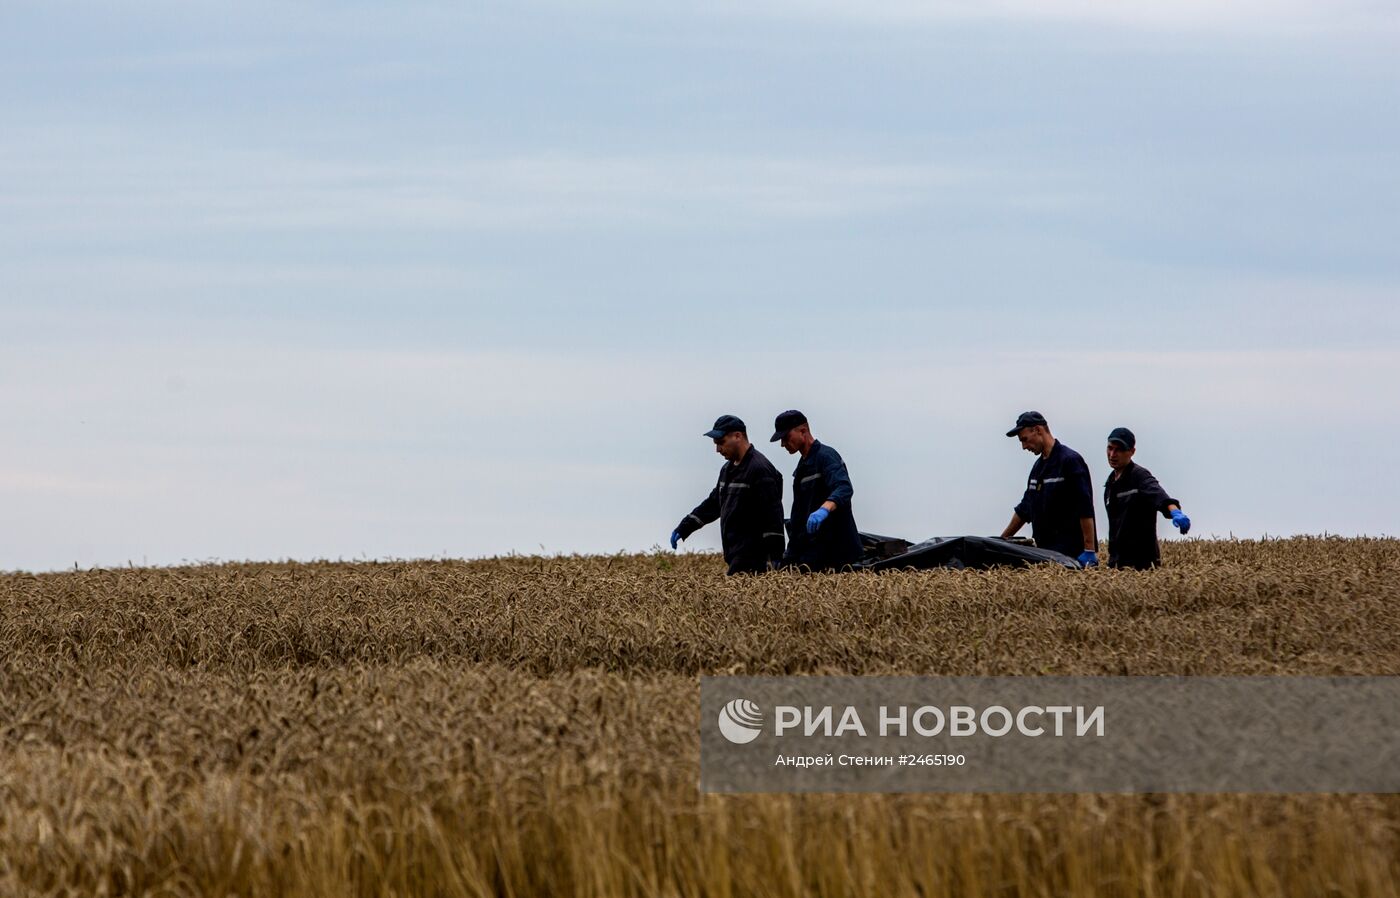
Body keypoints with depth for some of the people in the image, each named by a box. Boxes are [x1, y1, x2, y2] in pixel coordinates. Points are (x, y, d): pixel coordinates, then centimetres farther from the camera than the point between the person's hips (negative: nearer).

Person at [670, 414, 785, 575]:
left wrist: (775, 556, -21)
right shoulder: (728, 469, 19)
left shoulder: (760, 469, -13)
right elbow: (713, 503, 29)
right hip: (736, 557, 9)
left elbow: (772, 515, -17)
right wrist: (683, 528, 25)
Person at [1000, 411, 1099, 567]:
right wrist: (1002, 541, 28)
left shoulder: (1070, 460, -8)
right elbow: (1024, 510, 27)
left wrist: (1090, 552, -20)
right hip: (1044, 551, 8)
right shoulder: (1038, 466, 18)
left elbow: (1085, 510, -15)